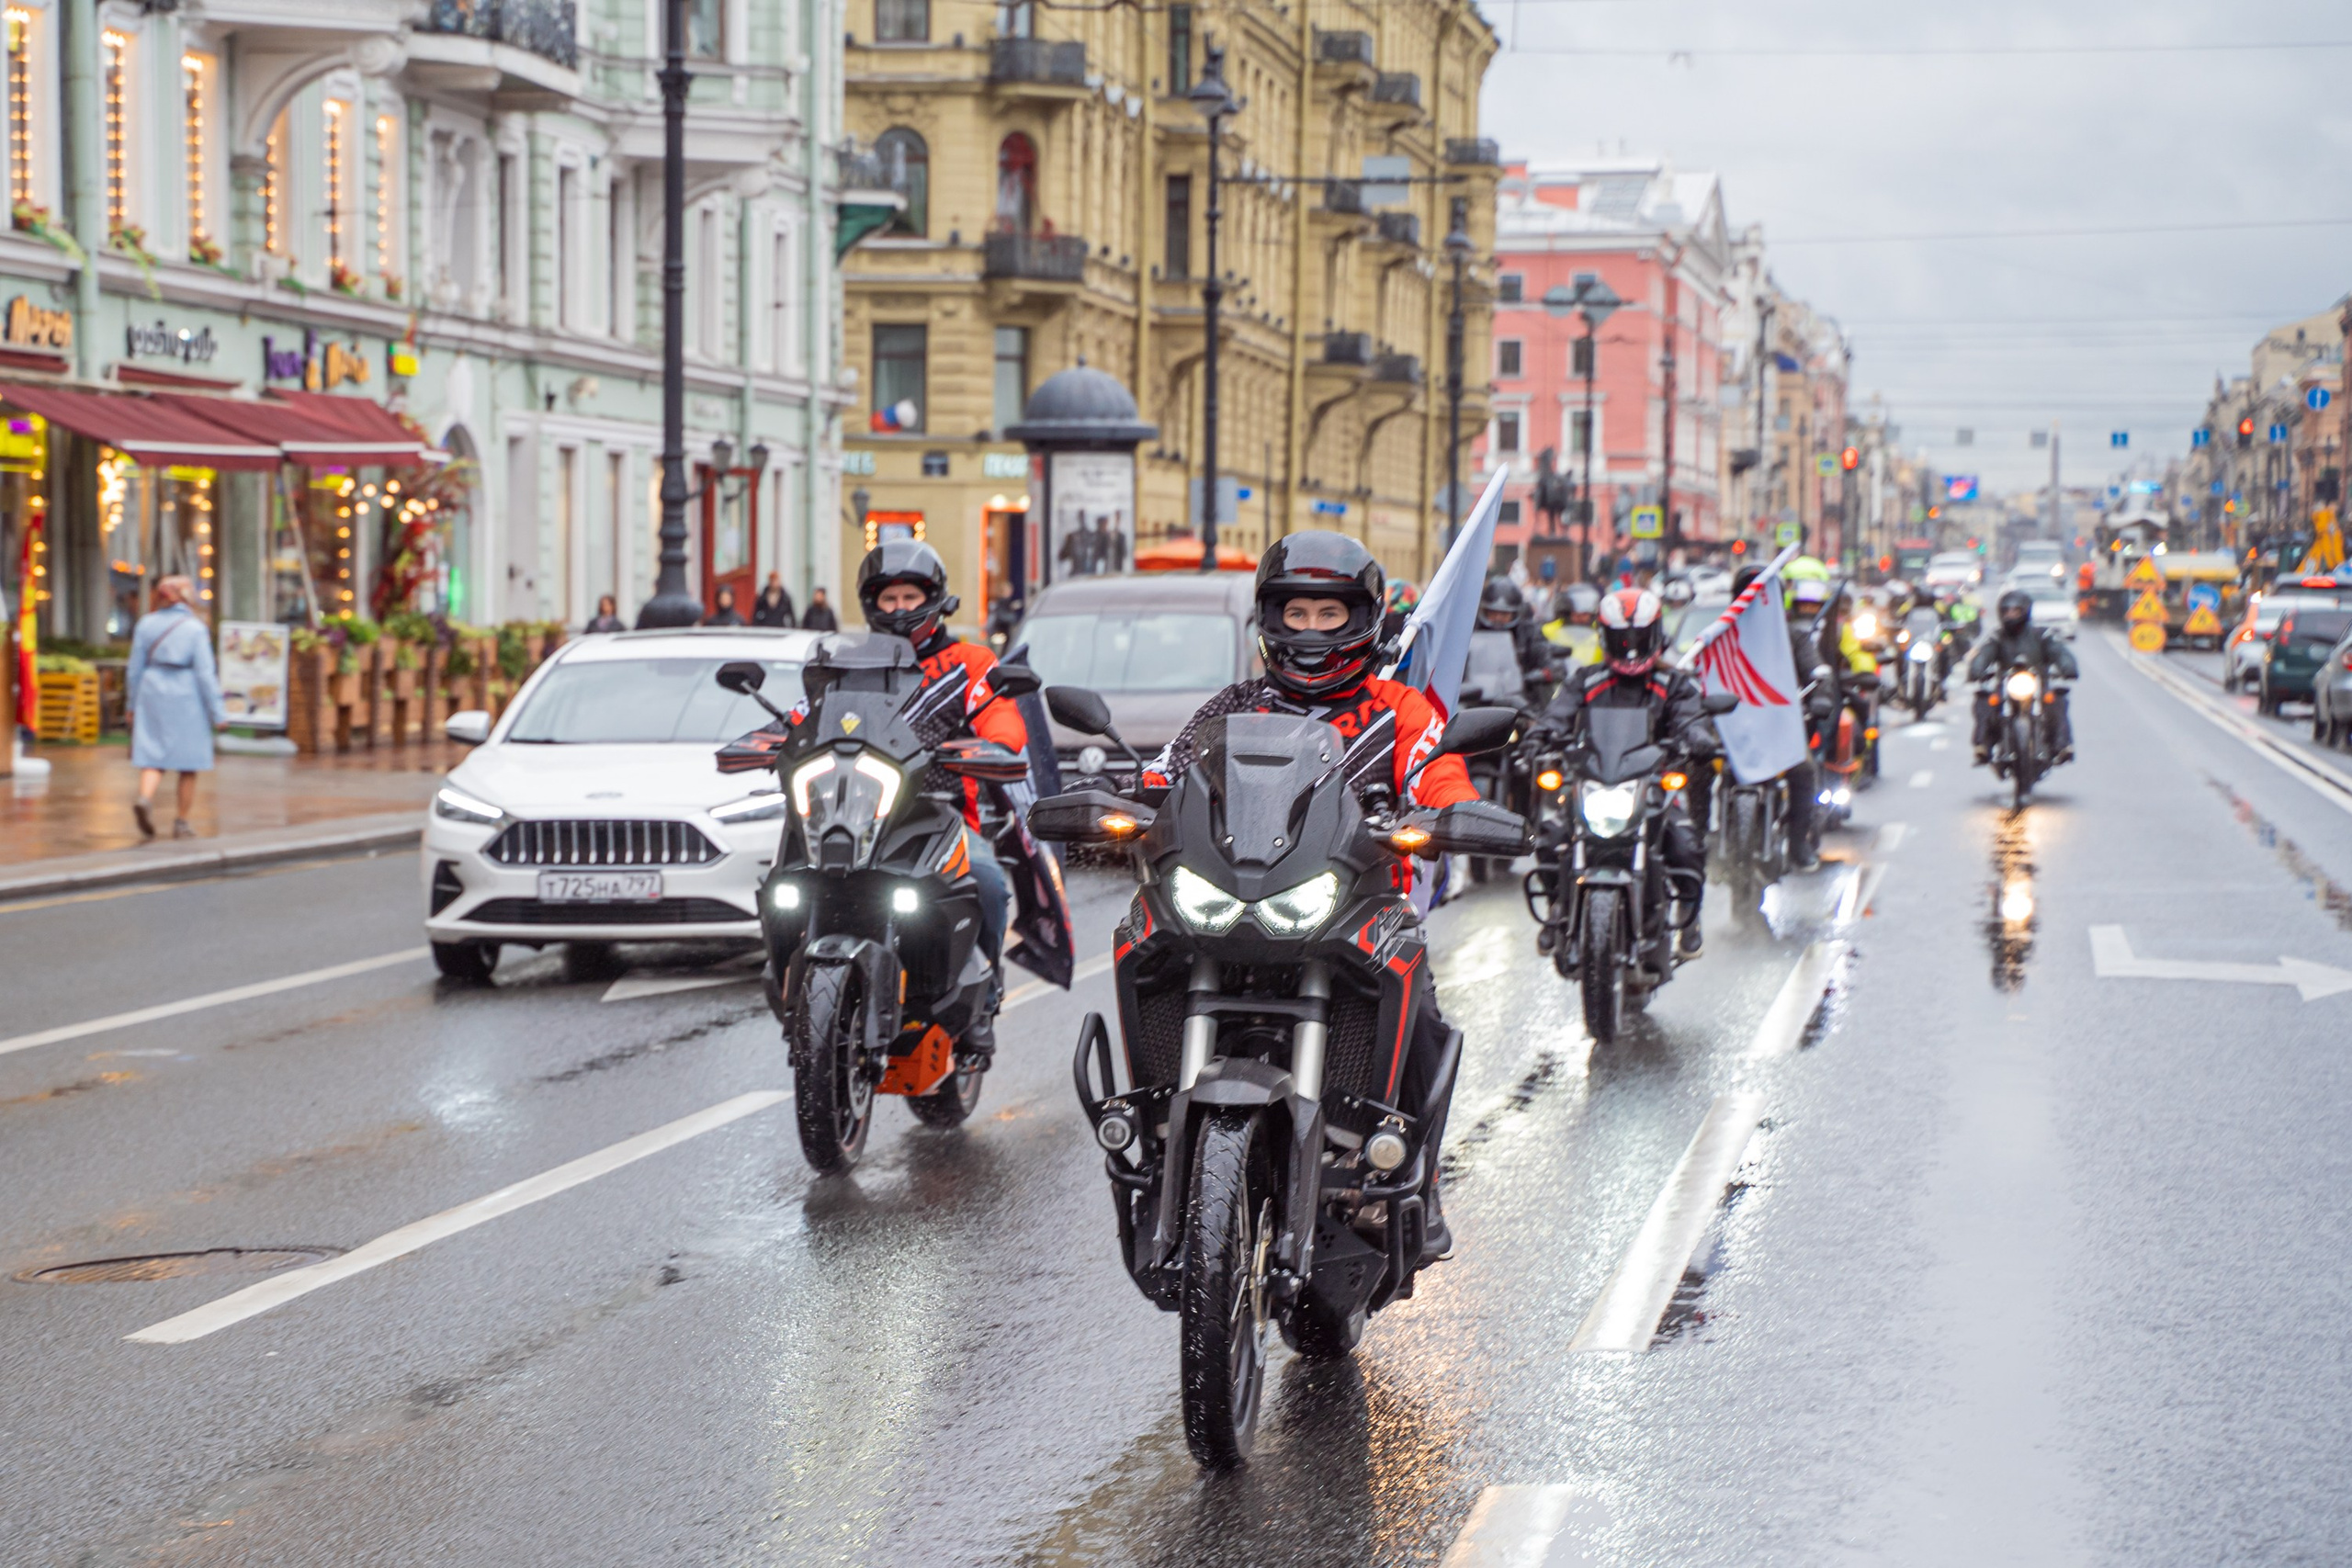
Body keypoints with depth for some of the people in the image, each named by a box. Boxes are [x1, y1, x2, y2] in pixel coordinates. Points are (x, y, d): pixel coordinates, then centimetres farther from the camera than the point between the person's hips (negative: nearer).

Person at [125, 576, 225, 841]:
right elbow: (205, 673, -9)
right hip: (186, 699, -3)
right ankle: (181, 823, 10)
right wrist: (217, 712, -4)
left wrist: (131, 704, 18)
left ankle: (144, 799, -24)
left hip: (152, 693, 3)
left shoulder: (146, 624, 3)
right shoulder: (195, 628, -7)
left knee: (153, 757, 3)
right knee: (188, 764, 7)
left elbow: (135, 668, 7)